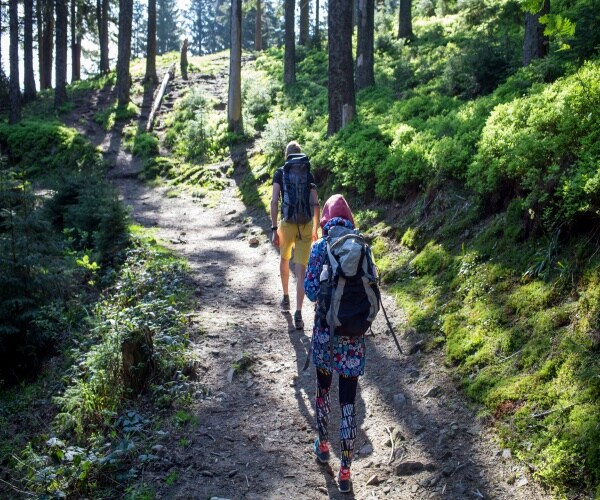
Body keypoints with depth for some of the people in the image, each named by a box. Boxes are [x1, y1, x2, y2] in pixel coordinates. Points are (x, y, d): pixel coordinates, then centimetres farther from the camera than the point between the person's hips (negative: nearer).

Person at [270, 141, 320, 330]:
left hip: (287, 224, 0)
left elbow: (274, 201, -9)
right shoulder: (309, 174, 5)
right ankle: (298, 313, -10)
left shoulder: (280, 173, 1)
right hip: (306, 226, 0)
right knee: (301, 270, -1)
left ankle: (286, 298, 39)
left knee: (284, 259, 27)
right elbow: (316, 204, 1)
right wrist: (315, 229, 11)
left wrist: (274, 229, -7)